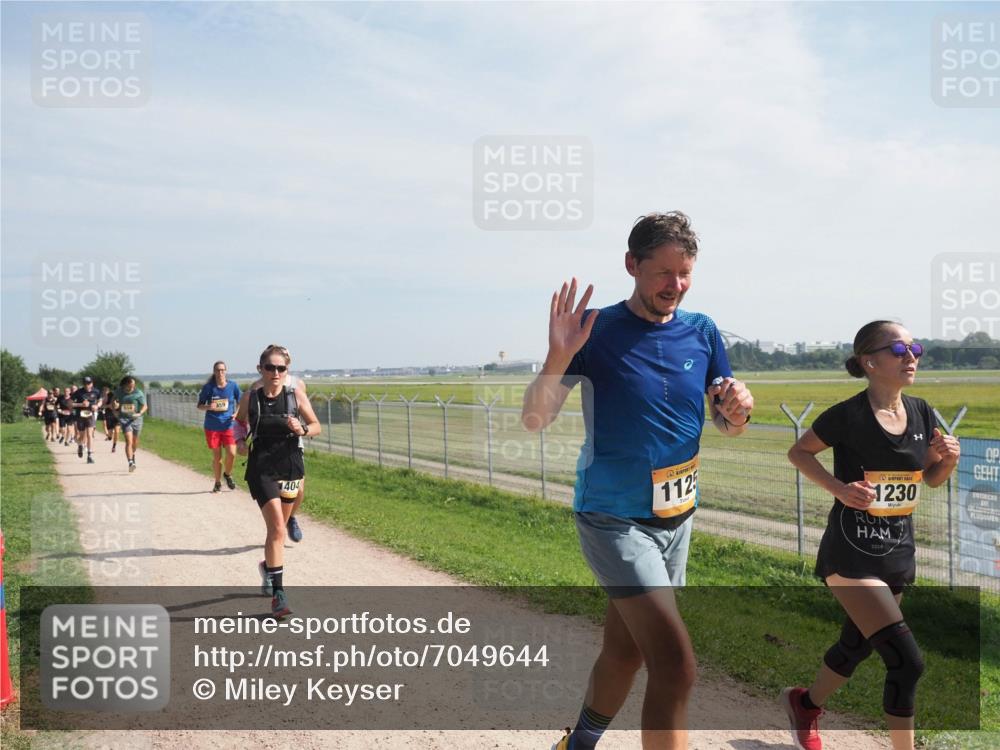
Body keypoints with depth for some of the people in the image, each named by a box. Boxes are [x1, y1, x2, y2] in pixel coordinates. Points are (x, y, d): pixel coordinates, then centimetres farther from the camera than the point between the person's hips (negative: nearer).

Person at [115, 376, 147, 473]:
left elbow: (145, 406, -8)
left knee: (135, 441, 16)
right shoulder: (119, 392, -1)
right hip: (124, 419, -1)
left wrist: (140, 413, -25)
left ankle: (133, 455, 47)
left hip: (136, 419, 1)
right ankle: (130, 463, -22)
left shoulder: (138, 393, -8)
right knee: (129, 441, -16)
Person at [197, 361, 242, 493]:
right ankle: (218, 483, 24)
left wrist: (237, 413, -10)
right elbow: (199, 406, 4)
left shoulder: (233, 386, -1)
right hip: (212, 427, 0)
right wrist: (208, 407, -18)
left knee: (232, 453, -12)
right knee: (217, 457, 5)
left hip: (228, 426, 0)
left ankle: (228, 474, 18)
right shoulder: (208, 387, -3)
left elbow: (241, 403, 9)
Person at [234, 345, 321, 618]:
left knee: (278, 527, 18)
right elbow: (240, 422, 17)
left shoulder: (296, 397, -2)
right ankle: (278, 593, -12)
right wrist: (241, 440, -2)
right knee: (276, 527, -15)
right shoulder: (250, 398, -1)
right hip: (261, 469, -2)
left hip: (289, 466, 2)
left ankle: (268, 566, 49)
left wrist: (302, 429, -15)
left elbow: (316, 426, 5)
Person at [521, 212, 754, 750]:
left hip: (676, 517, 6)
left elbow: (727, 427, 9)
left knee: (625, 651, 19)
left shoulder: (701, 332, 3)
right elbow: (534, 420, -14)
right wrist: (559, 356, -31)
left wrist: (737, 409, -14)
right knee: (676, 665, -14)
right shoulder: (595, 329, -11)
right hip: (614, 519, -6)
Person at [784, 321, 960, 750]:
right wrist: (839, 488, -18)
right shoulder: (848, 415, -17)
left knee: (856, 647, 23)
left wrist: (948, 459, -8)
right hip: (851, 554, -7)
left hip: (898, 553, 7)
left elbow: (931, 478, 14)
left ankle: (805, 703, 48)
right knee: (907, 661, -12)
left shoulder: (921, 413, 1)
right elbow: (798, 452, -4)